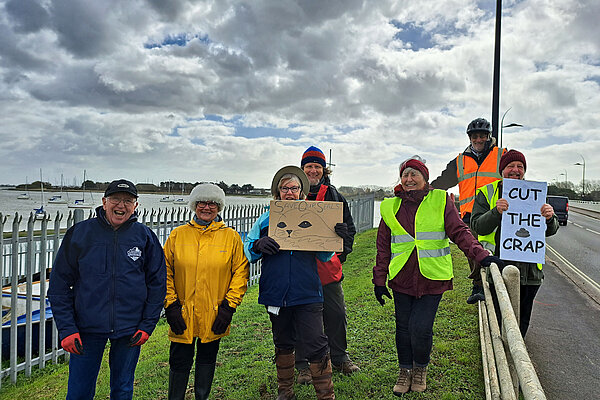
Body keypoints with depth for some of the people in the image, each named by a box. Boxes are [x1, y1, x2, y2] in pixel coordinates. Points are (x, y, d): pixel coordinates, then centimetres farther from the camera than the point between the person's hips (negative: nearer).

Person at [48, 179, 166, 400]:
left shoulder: (146, 237, -2)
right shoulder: (79, 233, -3)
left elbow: (157, 283, 2)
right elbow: (59, 284, 0)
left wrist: (147, 325, -2)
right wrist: (66, 329, -6)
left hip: (129, 330, 1)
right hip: (87, 327, 0)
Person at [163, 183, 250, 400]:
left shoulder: (231, 237, -1)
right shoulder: (177, 235, 1)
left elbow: (241, 272, -1)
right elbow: (165, 272, 3)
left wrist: (228, 307, -7)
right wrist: (170, 305, -4)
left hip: (215, 316, 0)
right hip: (182, 316, 0)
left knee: (207, 358, 17)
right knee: (179, 362, 9)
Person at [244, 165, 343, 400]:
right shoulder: (266, 219, 5)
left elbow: (324, 257, 5)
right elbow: (248, 252, 6)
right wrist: (258, 245, -16)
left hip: (307, 294, -2)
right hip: (276, 292, 2)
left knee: (316, 345, -2)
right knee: (283, 344, 18)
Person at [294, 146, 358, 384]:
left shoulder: (333, 195, 7)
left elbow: (349, 226, 12)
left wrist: (343, 253, 2)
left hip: (328, 265, 2)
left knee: (336, 313, 10)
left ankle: (339, 358, 31)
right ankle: (303, 365, 23)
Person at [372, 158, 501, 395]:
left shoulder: (440, 201, 0)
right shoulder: (391, 207, 6)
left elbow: (459, 232, -3)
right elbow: (383, 247, 9)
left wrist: (481, 256, -17)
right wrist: (379, 280, 7)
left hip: (432, 277, -2)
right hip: (401, 278, 2)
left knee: (421, 328, -4)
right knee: (403, 327, 10)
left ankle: (421, 369, 27)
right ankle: (405, 370, 34)